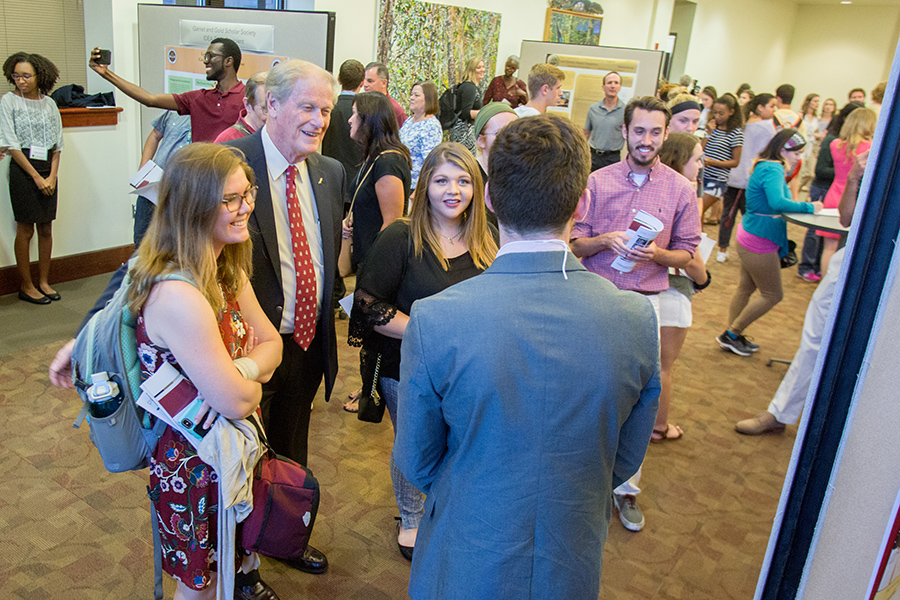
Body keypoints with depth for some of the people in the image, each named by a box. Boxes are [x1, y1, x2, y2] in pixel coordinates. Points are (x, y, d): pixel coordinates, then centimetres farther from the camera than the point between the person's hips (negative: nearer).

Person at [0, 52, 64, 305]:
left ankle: (43, 281, 19)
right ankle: (26, 286, 10)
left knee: (46, 228, 8)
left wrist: (52, 176, -3)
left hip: (48, 169, 4)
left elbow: (58, 144, 9)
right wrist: (36, 177, -11)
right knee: (25, 229, 0)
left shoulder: (49, 103, 9)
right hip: (23, 169, -4)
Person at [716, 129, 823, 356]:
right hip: (760, 242, -10)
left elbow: (773, 203, 9)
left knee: (746, 288, 19)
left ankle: (731, 336, 29)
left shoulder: (766, 166, 10)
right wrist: (810, 207, -24)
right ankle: (732, 334, 15)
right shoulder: (773, 169, -20)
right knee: (772, 295, 5)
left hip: (750, 235, 10)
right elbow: (777, 203, -34)